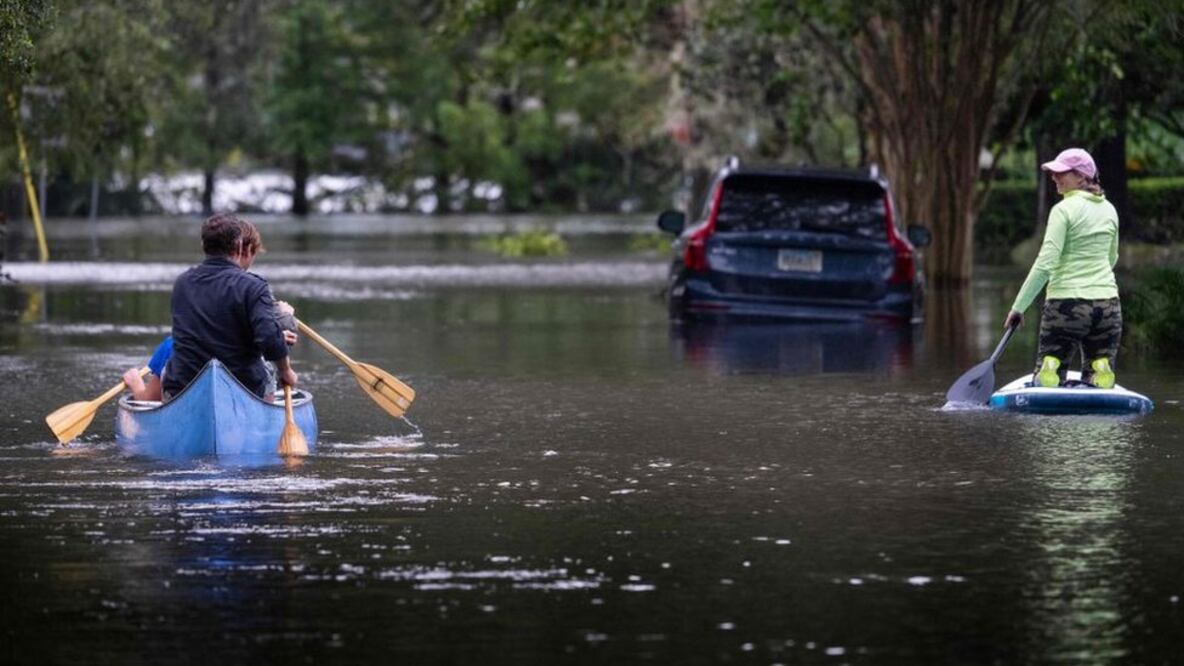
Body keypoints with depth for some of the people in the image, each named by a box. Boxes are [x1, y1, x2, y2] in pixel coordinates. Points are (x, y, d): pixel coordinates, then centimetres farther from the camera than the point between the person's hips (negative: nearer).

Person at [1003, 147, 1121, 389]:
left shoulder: (1064, 210, -9)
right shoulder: (1109, 210, 10)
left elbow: (1045, 264, -14)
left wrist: (1018, 307, -12)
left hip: (1066, 304, -5)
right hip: (1108, 304, 5)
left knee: (1047, 379, 2)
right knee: (1097, 383, 11)